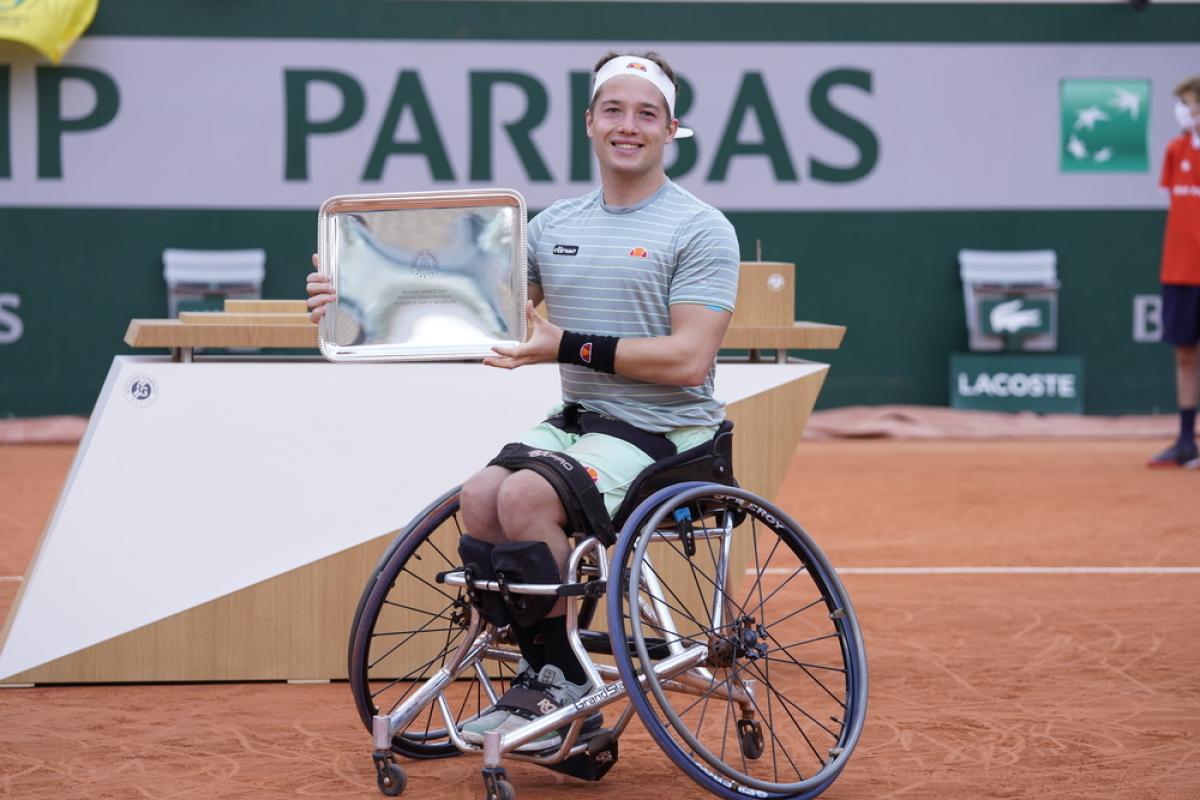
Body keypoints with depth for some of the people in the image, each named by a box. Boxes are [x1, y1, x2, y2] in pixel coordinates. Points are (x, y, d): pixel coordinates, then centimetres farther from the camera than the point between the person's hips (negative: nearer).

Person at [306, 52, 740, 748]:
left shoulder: (701, 229, -5)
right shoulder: (554, 226, 14)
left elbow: (688, 360, -15)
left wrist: (567, 346, -20)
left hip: (667, 434, -6)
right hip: (577, 421, 6)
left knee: (525, 494, -27)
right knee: (481, 493, -19)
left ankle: (564, 686, -12)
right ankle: (546, 674, -6)